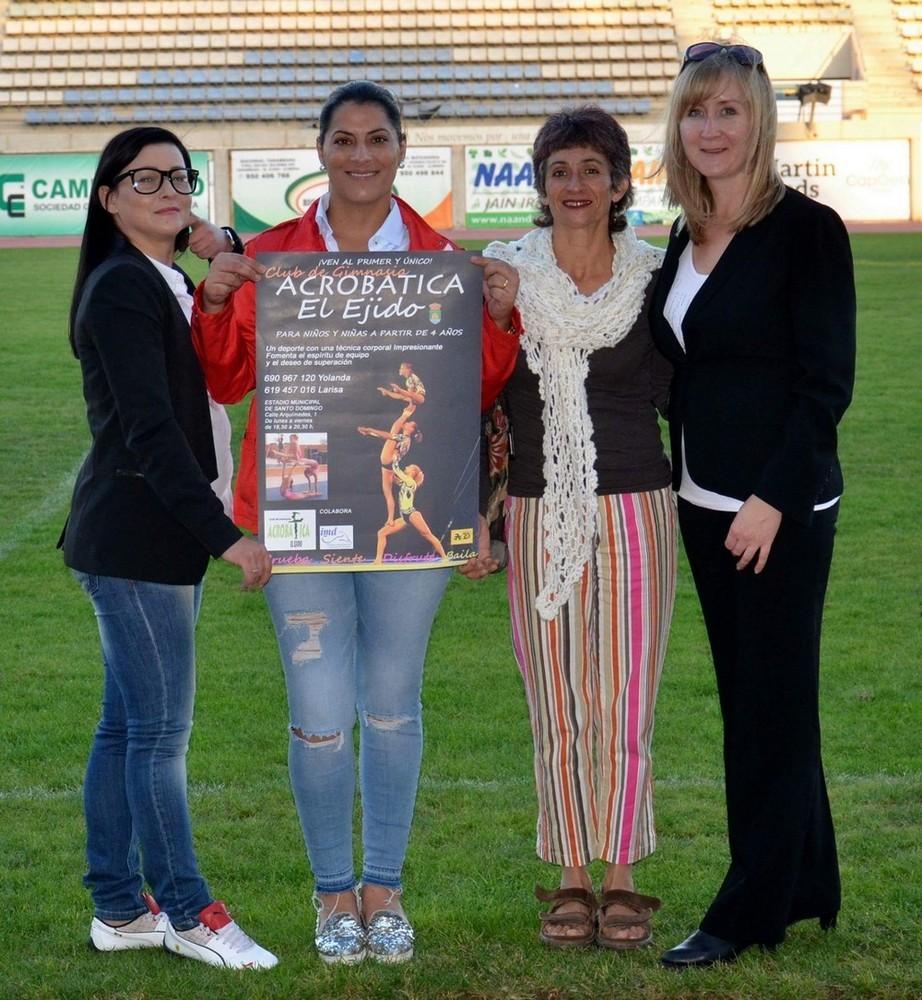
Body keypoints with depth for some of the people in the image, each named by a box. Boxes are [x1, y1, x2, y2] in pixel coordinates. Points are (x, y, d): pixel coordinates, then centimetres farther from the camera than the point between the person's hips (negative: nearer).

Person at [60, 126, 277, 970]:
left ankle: (119, 908, 20)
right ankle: (188, 913, 5)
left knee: (128, 725, 13)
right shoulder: (122, 289, -13)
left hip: (162, 535, 10)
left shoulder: (169, 283, 16)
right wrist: (226, 535, -24)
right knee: (161, 730, -3)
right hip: (132, 537, -10)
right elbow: (148, 430, -21)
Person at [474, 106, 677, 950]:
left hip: (635, 511, 0)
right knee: (556, 710, 4)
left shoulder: (653, 282, 3)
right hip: (540, 515, 0)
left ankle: (623, 880, 12)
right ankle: (571, 880, 15)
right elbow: (480, 398, 7)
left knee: (626, 705, 1)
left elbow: (676, 398, 9)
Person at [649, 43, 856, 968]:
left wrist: (772, 499, -18)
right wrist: (683, 476, 5)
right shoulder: (686, 237, 10)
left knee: (770, 703, 1)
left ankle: (750, 912, 10)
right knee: (750, 698, 14)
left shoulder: (807, 230, -12)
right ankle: (804, 886, 27)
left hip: (781, 508, -8)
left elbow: (827, 382, -15)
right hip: (703, 501, 8)